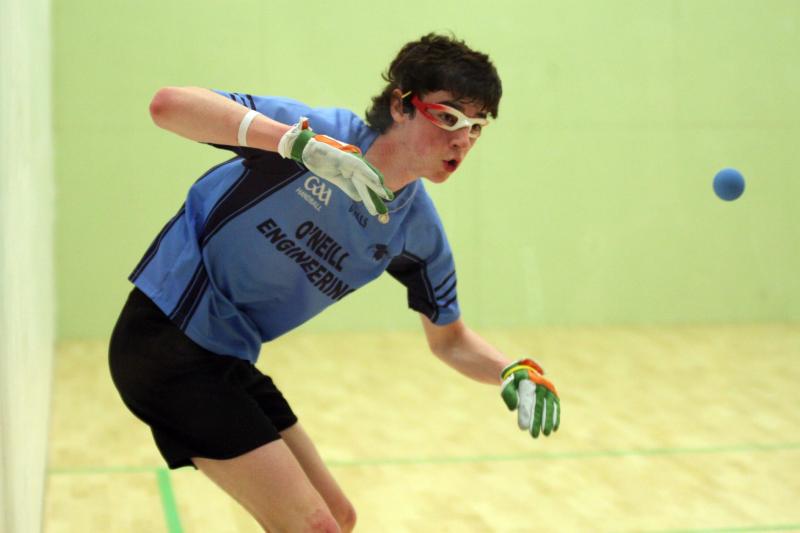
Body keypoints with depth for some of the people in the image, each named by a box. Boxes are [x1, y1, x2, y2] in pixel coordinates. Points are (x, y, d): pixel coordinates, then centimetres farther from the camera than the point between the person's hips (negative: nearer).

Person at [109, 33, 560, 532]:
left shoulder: (419, 233, 0)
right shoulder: (322, 131, -19)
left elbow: (449, 337, 14)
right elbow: (169, 104, -29)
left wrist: (516, 371, -8)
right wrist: (300, 141, -42)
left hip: (230, 361, 8)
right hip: (165, 337, -8)